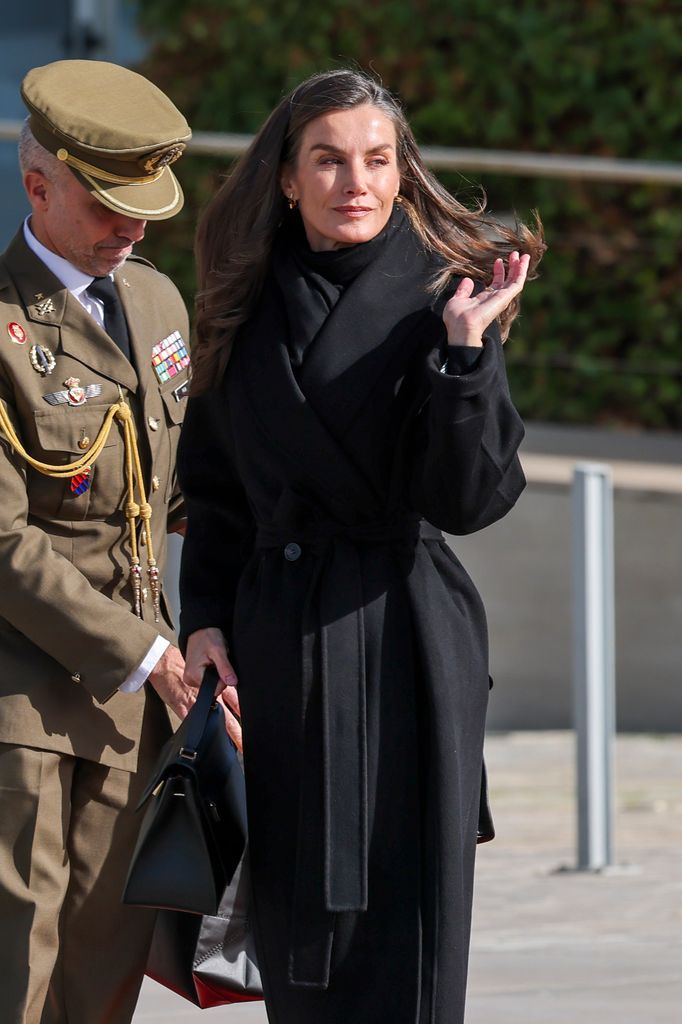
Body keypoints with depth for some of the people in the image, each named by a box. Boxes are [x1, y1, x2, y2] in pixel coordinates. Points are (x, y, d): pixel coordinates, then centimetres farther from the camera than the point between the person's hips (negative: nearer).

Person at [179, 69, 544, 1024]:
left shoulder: (439, 300, -3)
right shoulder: (249, 308, 9)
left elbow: (469, 498, -12)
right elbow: (214, 490, 16)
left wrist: (465, 350, -21)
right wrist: (204, 618, 3)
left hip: (400, 640, -4)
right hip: (274, 639, 4)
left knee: (399, 926, -5)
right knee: (294, 934, 7)